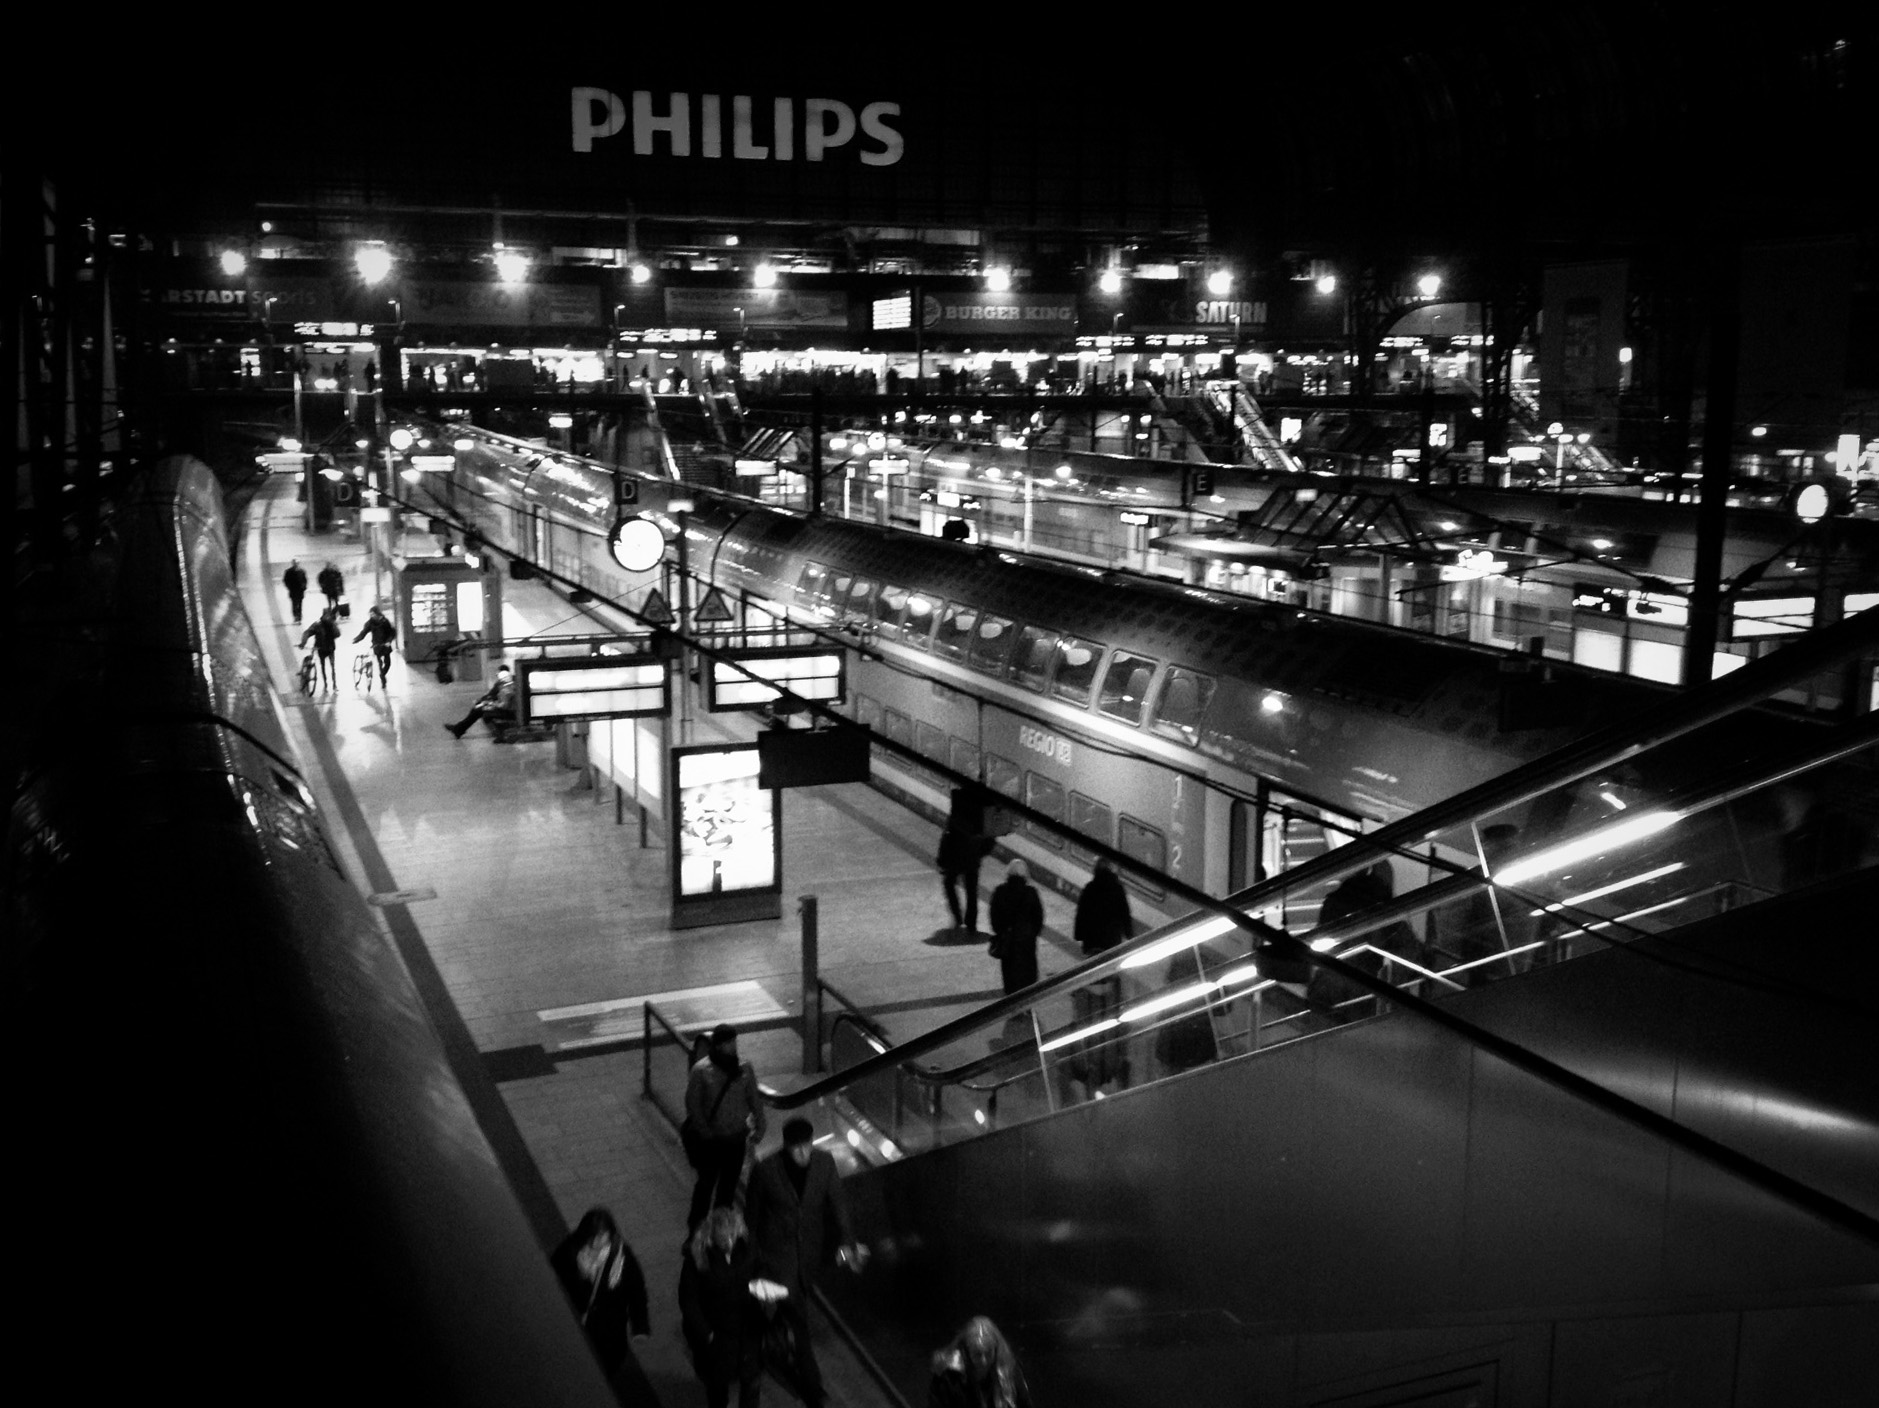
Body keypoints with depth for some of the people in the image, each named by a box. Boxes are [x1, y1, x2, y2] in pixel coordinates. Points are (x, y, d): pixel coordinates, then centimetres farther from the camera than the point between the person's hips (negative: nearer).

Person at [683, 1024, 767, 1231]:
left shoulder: (745, 1068, -3)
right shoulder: (702, 1070, -14)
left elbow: (754, 1098, 7)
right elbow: (692, 1103, -9)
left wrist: (760, 1124, 1)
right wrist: (704, 1130, -12)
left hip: (736, 1136, 3)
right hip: (710, 1138, -3)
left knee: (729, 1182, 13)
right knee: (707, 1180, 5)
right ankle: (696, 1225, 24)